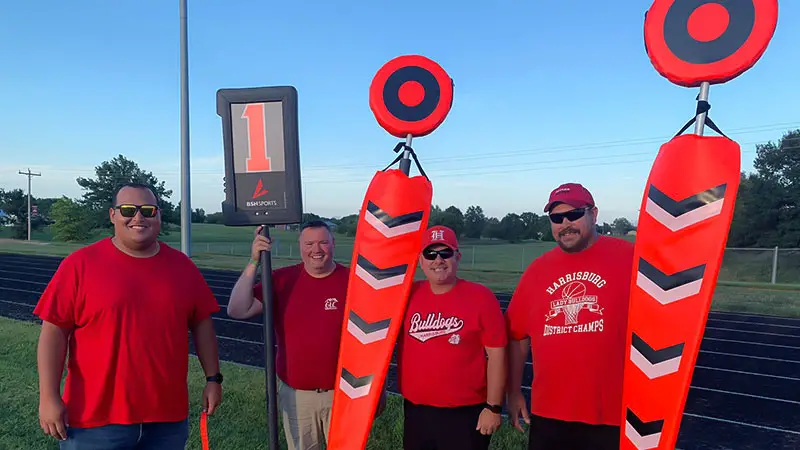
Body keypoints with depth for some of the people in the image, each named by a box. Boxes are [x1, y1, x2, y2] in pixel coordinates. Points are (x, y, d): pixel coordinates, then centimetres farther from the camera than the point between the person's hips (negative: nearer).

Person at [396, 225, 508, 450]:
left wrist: (493, 407, -8)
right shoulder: (407, 295, 0)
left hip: (465, 414, -3)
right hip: (415, 411, 4)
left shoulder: (481, 297, -9)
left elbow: (496, 355, -7)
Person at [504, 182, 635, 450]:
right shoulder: (537, 269, 6)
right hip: (548, 413, 4)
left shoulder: (629, 258, -6)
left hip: (613, 415, -3)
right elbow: (517, 335, 11)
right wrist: (514, 392, 11)